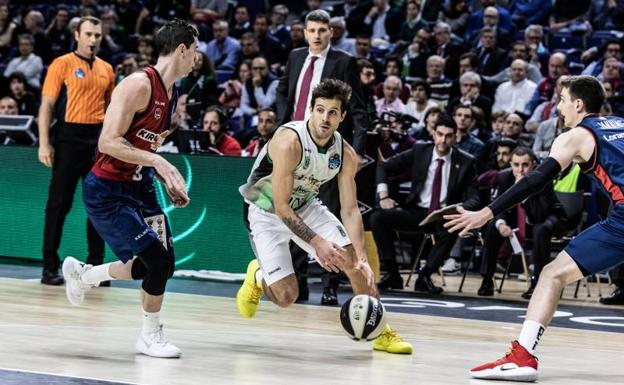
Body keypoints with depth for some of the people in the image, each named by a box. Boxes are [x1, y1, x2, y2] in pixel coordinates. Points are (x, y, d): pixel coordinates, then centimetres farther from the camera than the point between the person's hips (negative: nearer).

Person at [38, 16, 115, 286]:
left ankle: (95, 266, 14)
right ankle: (50, 266, 4)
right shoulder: (62, 64, -2)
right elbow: (47, 105, -6)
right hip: (70, 137, -5)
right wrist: (44, 143, -14)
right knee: (59, 203, -2)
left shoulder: (107, 69, 12)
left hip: (99, 139, 5)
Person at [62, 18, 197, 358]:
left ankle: (81, 274, 32)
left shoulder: (172, 94, 9)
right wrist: (156, 161, -31)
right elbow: (108, 142, -25)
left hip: (138, 186, 9)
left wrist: (170, 181, 8)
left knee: (159, 265, 8)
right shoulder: (138, 85, -21)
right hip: (106, 191, -9)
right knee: (159, 260, -14)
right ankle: (150, 336, 7)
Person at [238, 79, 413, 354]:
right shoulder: (289, 142, -32)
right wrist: (316, 242, -33)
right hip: (266, 213, -5)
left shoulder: (346, 155, -13)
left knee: (354, 260, -9)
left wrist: (363, 259, -22)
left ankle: (380, 332, 8)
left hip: (305, 207, 5)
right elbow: (281, 207, -29)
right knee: (286, 296, -12)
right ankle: (257, 276, 25)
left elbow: (350, 210, -10)